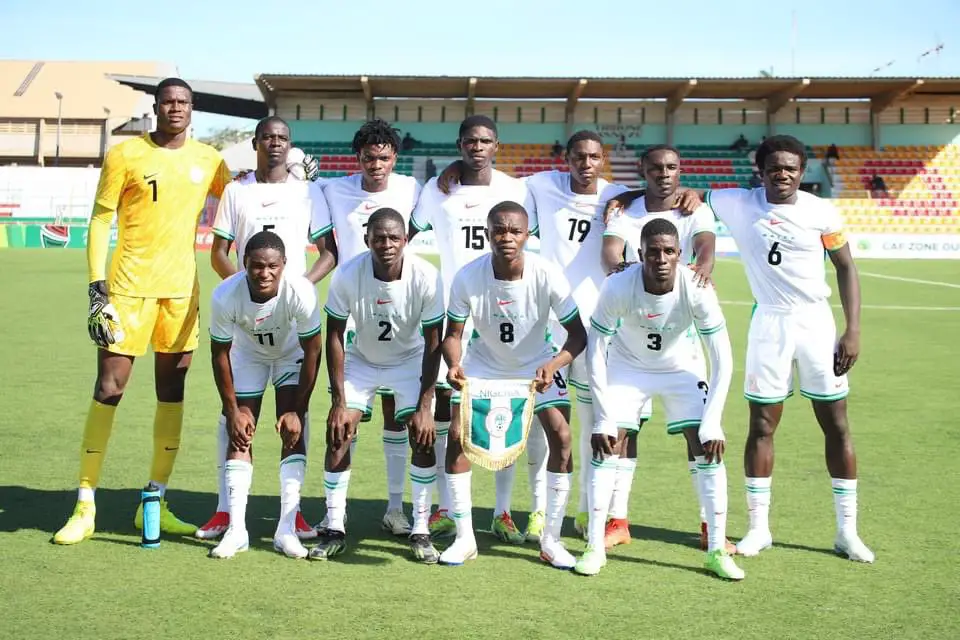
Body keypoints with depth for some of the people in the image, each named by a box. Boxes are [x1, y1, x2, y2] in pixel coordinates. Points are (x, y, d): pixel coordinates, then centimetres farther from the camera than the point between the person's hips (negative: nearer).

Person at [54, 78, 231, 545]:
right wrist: (97, 286, -11)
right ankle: (85, 506, 5)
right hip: (129, 286, -4)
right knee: (109, 389, -4)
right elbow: (100, 220, -3)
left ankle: (156, 503, 17)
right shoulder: (125, 155, -2)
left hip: (181, 289, 4)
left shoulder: (209, 161, 8)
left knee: (172, 391, 7)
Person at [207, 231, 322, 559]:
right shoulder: (225, 296, -33)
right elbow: (220, 353, -17)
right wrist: (233, 410, -14)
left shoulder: (301, 291, -36)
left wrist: (298, 410, -20)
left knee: (293, 432, -12)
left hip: (292, 355, -1)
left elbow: (312, 351, -22)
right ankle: (236, 528, 0)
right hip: (248, 355, 1)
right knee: (239, 435, -5)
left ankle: (287, 529, -8)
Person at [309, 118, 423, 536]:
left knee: (396, 409, 5)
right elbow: (330, 253, 5)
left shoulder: (411, 189, 1)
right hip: (351, 316, 0)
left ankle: (395, 507, 14)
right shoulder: (335, 192, 2)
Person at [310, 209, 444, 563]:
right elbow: (334, 337, -15)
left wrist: (425, 406, -21)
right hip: (361, 360, 1)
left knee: (423, 437, -14)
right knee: (338, 434, -11)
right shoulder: (347, 275, -26)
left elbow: (433, 343, -19)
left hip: (411, 361, -1)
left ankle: (420, 531, -1)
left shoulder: (426, 277, -28)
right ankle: (334, 529, 1)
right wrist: (339, 401, -18)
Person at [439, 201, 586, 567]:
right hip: (483, 363, 1)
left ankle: (551, 540, -1)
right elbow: (453, 334, -15)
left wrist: (553, 365, -40)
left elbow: (578, 334, -21)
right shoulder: (467, 277, -25)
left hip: (537, 364, 0)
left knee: (560, 436, -15)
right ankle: (465, 539, 2)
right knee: (456, 435, -12)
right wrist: (454, 365, -36)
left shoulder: (547, 276, -27)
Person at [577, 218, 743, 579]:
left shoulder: (696, 290, -30)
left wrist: (712, 424, -27)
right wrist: (603, 419, -22)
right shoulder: (618, 288, -31)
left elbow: (722, 362, -23)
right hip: (627, 366, 0)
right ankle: (595, 547, 0)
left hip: (682, 368, 0)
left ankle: (717, 550, 1)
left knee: (708, 449, -10)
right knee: (605, 444, -11)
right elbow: (595, 352, -20)